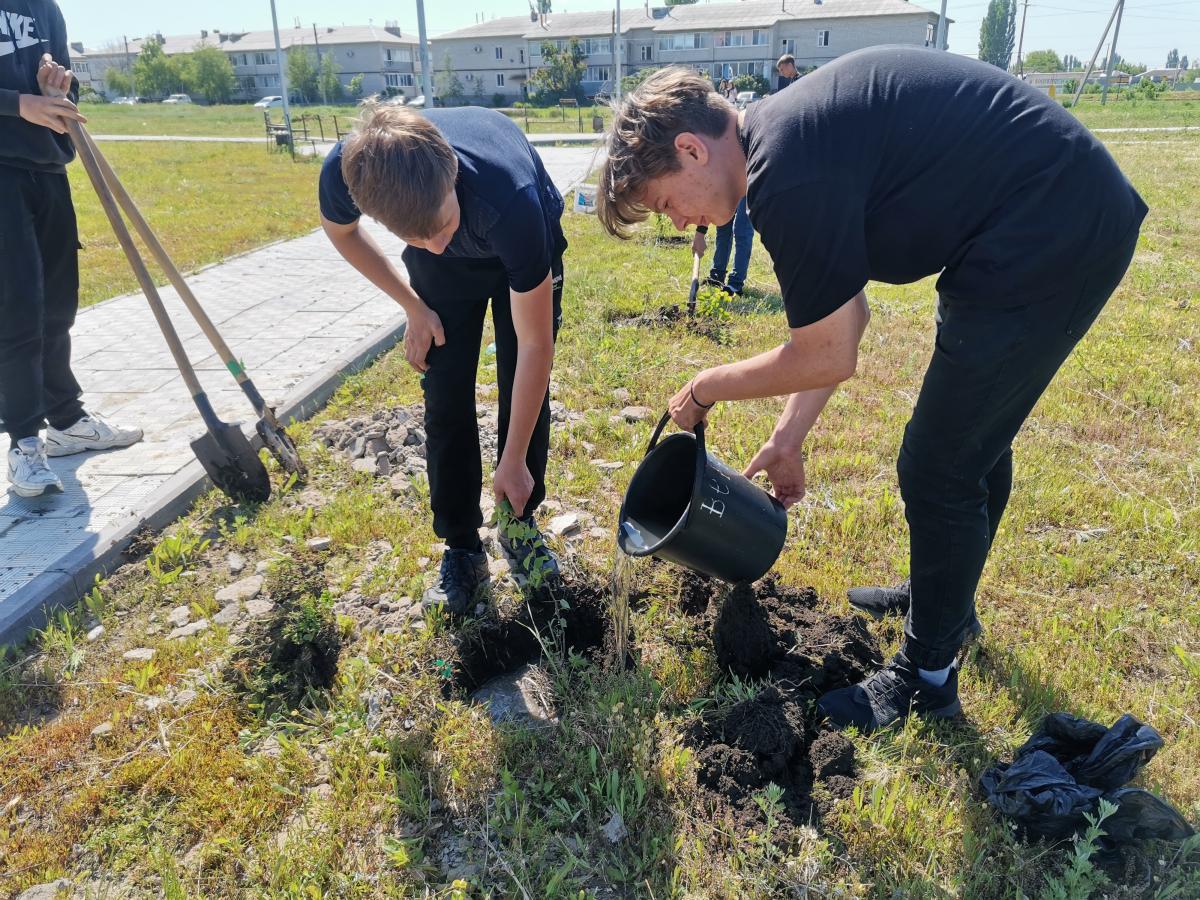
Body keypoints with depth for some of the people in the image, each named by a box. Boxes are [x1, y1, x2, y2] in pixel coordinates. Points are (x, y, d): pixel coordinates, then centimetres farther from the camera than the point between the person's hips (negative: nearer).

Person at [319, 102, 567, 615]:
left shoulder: (510, 196, -45)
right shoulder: (344, 173, -37)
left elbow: (535, 345, -35)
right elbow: (338, 228, -8)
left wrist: (513, 461, -28)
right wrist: (414, 307, -12)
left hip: (526, 250, -2)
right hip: (443, 275, 2)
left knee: (526, 393, -4)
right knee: (445, 400, -5)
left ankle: (520, 525, 18)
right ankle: (461, 548, 9)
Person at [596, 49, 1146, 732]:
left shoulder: (787, 169, -23)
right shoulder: (787, 133, 8)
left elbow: (828, 357, -17)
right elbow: (843, 316, 12)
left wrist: (706, 389, -2)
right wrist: (791, 435, 13)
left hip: (1049, 243, -10)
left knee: (939, 469, -1)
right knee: (974, 440, 22)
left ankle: (927, 676, 19)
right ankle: (947, 599, 45)